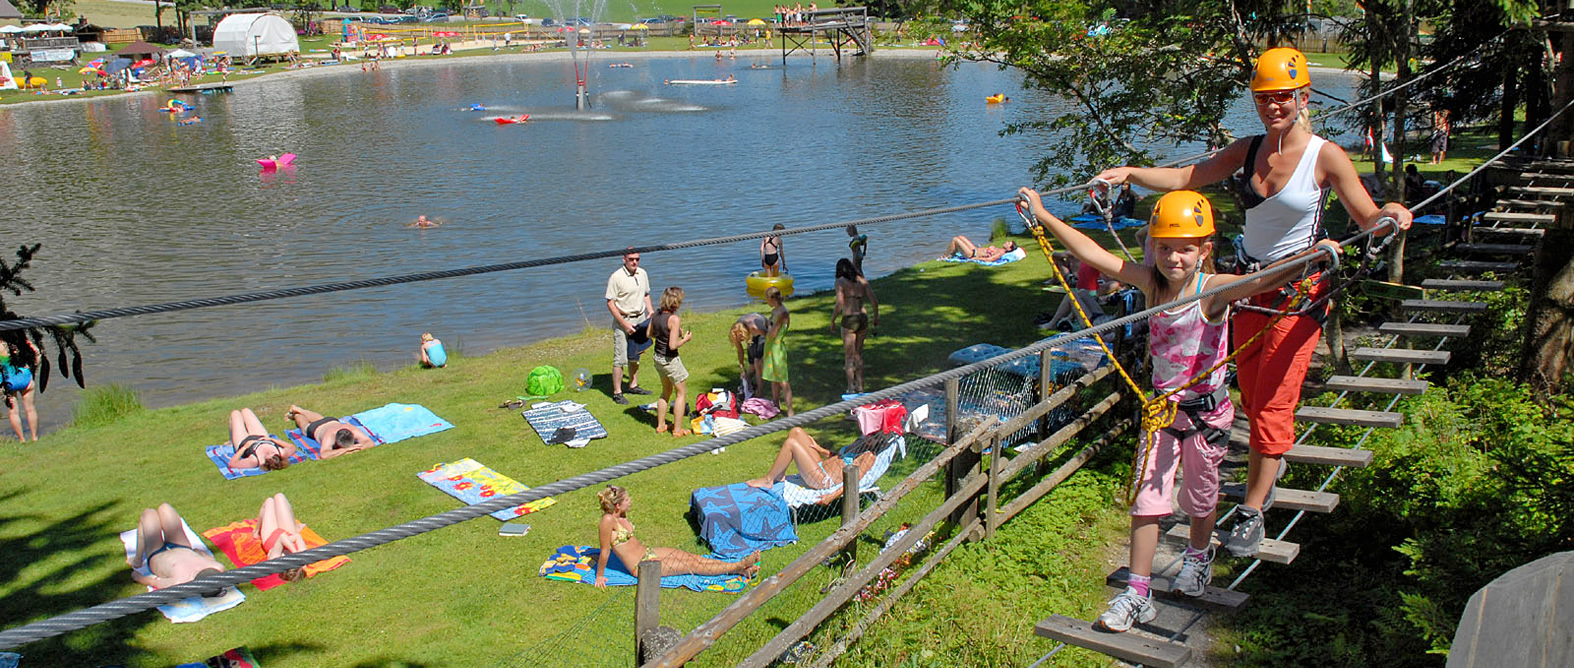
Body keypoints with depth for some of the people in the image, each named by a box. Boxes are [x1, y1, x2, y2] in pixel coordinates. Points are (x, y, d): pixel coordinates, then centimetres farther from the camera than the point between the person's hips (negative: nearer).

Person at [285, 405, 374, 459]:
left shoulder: (353, 430, -45)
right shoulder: (330, 436, -52)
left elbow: (371, 443, -46)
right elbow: (324, 455, -64)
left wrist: (356, 448, -62)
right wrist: (345, 450, -67)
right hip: (315, 428, -3)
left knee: (319, 419, 37)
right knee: (305, 424, 32)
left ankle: (297, 409, 64)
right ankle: (295, 414, 64)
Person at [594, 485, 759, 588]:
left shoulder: (621, 516, 1)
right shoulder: (608, 520, -25)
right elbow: (605, 551, -19)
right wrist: (599, 577, -12)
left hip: (648, 552, 8)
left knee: (692, 558, 0)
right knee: (691, 566, -6)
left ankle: (738, 567, -1)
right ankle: (738, 566, -3)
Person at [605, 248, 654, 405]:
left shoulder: (642, 273, 4)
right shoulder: (616, 277, -17)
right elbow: (610, 303, -16)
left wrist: (651, 312, 4)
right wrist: (624, 323, -20)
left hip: (640, 319, 7)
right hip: (623, 320, -6)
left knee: (635, 355, 18)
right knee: (620, 358, -6)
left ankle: (633, 386, 31)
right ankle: (617, 393, 2)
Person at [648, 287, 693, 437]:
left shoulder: (657, 313, -1)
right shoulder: (674, 319, -23)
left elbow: (649, 333, 12)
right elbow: (673, 345, -26)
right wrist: (685, 339, -10)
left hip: (657, 356, 8)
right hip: (670, 360, -8)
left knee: (666, 391, 25)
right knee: (682, 393, 9)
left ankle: (660, 425, 32)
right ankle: (677, 429, 12)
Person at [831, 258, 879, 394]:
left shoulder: (840, 282, -6)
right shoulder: (862, 280, 8)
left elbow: (839, 304, -15)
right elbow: (874, 300, 2)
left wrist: (832, 321, -5)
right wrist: (876, 316, 15)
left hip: (849, 320, -5)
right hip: (863, 318, 5)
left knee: (849, 356, 6)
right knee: (858, 353, 19)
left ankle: (851, 388, 9)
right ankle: (860, 386, 23)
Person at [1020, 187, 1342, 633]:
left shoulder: (1214, 290, -21)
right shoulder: (1151, 282, -10)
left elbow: (1263, 280, -39)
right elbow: (1093, 254, -9)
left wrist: (1310, 255, -56)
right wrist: (1043, 216, -10)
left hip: (1206, 411, -2)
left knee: (1201, 493, 18)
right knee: (1146, 497, 0)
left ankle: (1198, 556, 48)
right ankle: (1137, 593, 8)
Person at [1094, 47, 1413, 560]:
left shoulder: (1324, 156, -9)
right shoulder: (1247, 151, 4)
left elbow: (1366, 217, -11)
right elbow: (1186, 178, 3)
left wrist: (1390, 214, -34)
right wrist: (1131, 173, -9)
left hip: (1299, 290, -5)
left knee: (1273, 401, -6)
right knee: (1252, 397, 14)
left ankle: (1252, 512, 1)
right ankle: (1268, 465, 40)